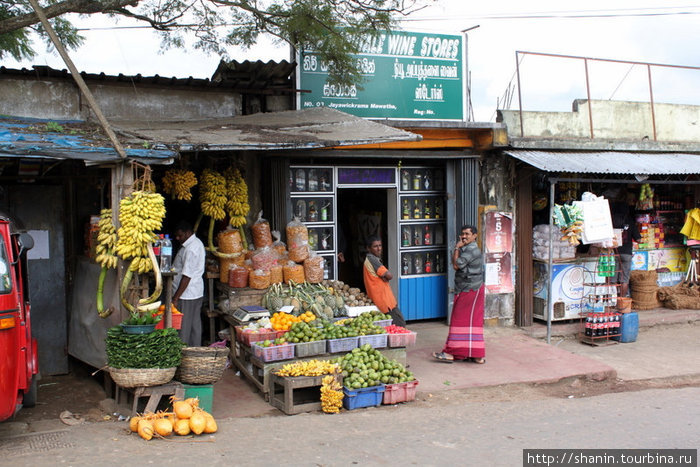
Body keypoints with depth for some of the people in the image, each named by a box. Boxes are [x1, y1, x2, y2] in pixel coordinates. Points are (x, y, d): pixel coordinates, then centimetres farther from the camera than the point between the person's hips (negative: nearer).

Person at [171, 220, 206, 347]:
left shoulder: (190, 249, -20)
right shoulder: (197, 243, 12)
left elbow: (187, 276, -23)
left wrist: (175, 298, -20)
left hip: (186, 294, -10)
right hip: (197, 293, 10)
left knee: (183, 327, -3)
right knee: (195, 324, 14)